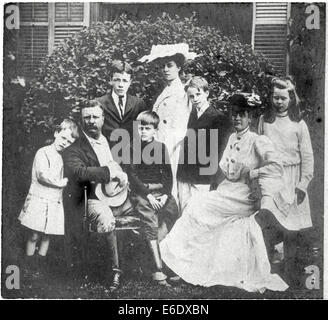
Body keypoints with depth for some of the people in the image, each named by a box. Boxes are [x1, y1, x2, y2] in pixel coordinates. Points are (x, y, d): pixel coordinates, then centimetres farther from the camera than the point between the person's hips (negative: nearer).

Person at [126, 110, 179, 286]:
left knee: (173, 209, -23)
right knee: (150, 220, -23)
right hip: (140, 191, -4)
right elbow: (132, 176, -3)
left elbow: (168, 173, 8)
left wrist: (166, 194, -7)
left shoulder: (160, 147, 10)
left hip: (160, 190, 4)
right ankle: (158, 268, -26)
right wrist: (148, 195, -13)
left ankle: (155, 244, -13)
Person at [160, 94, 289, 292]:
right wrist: (229, 168, -10)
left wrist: (249, 173, -19)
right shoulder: (232, 138, 10)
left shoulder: (259, 142, -13)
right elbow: (223, 165, 11)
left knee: (200, 206, -8)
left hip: (244, 196, -7)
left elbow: (276, 167, -23)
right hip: (229, 190, 7)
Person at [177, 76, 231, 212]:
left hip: (203, 180, -6)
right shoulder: (193, 114, 12)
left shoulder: (219, 118, -6)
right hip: (184, 176, 6)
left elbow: (219, 154, -7)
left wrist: (214, 181, -10)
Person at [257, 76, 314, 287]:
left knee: (290, 229, 2)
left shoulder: (299, 125, -1)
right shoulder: (264, 120, 6)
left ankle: (292, 273, 15)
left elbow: (307, 157, 0)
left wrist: (303, 184, -5)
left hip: (291, 180, -1)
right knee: (267, 226, 1)